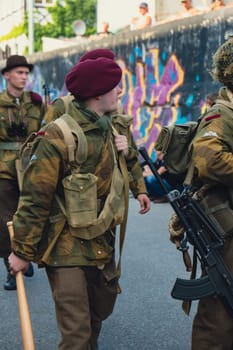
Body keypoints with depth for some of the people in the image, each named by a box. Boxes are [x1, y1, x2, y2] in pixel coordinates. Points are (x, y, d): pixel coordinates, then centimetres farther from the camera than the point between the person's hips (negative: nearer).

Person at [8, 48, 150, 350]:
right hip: (66, 247, -7)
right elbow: (34, 199, -18)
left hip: (102, 242, 8)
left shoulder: (117, 127, 2)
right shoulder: (57, 138, -22)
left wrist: (139, 188, 19)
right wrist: (21, 251, -13)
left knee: (103, 307, 25)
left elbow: (131, 159, 26)